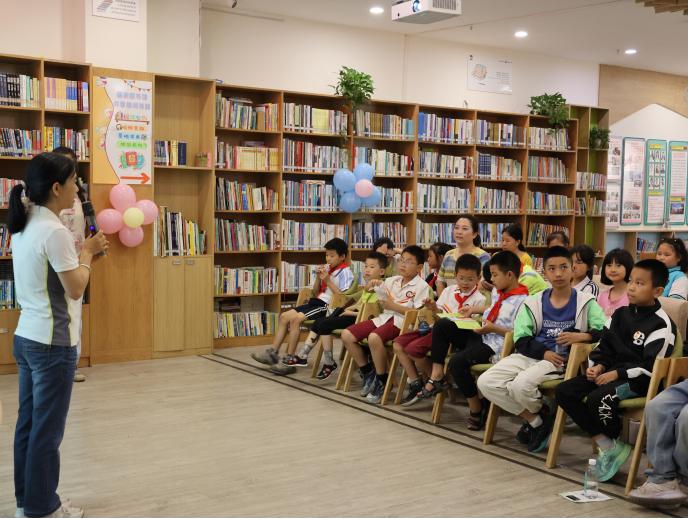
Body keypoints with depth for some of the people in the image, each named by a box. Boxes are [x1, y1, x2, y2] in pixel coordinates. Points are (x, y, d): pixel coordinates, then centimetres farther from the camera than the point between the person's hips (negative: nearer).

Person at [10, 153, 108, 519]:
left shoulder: (23, 228, 9)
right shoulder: (54, 232, -19)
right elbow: (76, 288, -16)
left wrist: (83, 253, 9)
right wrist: (87, 253, -3)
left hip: (26, 337, 9)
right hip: (52, 343, -9)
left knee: (29, 423, 15)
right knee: (47, 429, 2)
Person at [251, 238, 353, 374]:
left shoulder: (345, 272, -7)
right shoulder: (326, 268, 15)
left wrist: (328, 281, -17)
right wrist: (318, 278, 0)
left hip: (329, 306, -9)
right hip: (317, 301, 9)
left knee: (295, 319, -24)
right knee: (284, 316, 0)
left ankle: (289, 360, -19)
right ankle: (273, 353, 0)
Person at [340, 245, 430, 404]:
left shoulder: (422, 286, -2)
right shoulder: (392, 281, 17)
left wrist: (394, 306, -14)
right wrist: (374, 284, 5)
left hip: (402, 322, -8)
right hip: (384, 318, 8)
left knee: (374, 338, -36)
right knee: (347, 335, -5)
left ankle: (382, 382, -16)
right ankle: (368, 373, 9)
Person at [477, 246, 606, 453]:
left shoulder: (585, 302, 4)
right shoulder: (534, 303, 12)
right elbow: (521, 339, 4)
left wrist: (581, 336, -22)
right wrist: (544, 352, -13)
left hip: (562, 360, -5)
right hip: (531, 355, 5)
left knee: (521, 384, -32)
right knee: (486, 382, -15)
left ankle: (544, 416, 5)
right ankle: (534, 419, 2)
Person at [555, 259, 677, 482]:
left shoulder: (661, 324, -12)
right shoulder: (621, 314, 11)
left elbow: (651, 366, -16)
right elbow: (605, 345, 18)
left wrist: (617, 374, -18)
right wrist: (599, 366, -1)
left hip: (639, 380, -8)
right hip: (611, 372, 8)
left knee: (598, 398, -32)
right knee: (564, 391, -7)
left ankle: (616, 444, -1)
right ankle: (605, 444, -7)